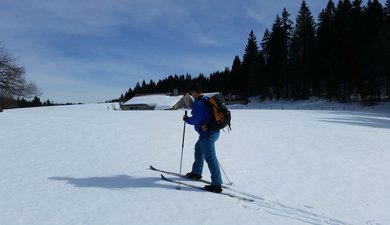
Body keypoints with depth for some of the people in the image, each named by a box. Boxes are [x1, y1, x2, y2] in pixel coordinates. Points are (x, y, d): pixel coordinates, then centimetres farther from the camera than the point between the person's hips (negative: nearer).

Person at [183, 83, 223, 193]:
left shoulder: (198, 103, -17)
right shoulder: (208, 100, 12)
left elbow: (195, 120, -21)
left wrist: (186, 119, -2)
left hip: (207, 134, -10)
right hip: (214, 131, 10)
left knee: (210, 157, -5)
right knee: (198, 148, 28)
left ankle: (216, 185, 0)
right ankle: (196, 172, 41)